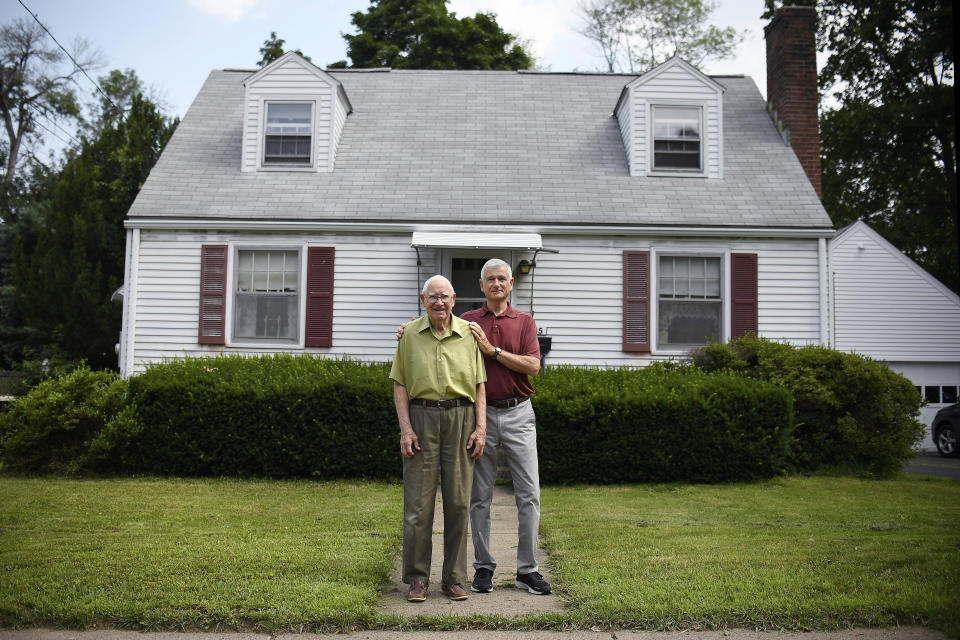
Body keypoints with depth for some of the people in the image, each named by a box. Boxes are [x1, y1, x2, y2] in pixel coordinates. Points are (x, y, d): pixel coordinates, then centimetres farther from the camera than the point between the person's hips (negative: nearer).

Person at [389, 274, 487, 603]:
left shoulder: (469, 333, 7)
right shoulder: (410, 334, 6)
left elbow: (479, 384, 8)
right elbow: (400, 384, 5)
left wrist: (481, 427, -1)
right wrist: (405, 428, -5)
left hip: (461, 418, 1)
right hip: (422, 418, -1)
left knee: (458, 501, 4)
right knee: (418, 501, -1)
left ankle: (454, 578, 14)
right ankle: (417, 578, 10)